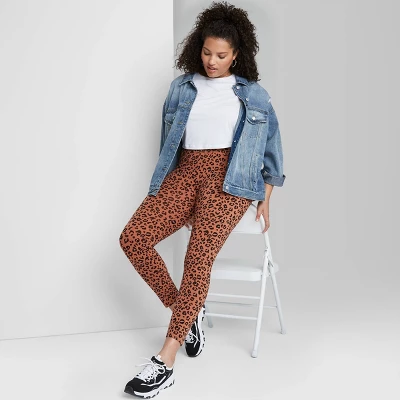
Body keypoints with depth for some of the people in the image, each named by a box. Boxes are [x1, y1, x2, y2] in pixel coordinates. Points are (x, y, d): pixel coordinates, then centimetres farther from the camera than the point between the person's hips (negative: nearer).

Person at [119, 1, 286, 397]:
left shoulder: (254, 95, 12)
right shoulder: (182, 87, 16)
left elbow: (271, 147, 16)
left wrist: (265, 199, 11)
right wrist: (164, 184, 13)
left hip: (229, 177, -3)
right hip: (184, 173, 4)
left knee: (198, 257, -22)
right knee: (133, 237, -19)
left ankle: (165, 362, -19)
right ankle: (185, 309, 1)